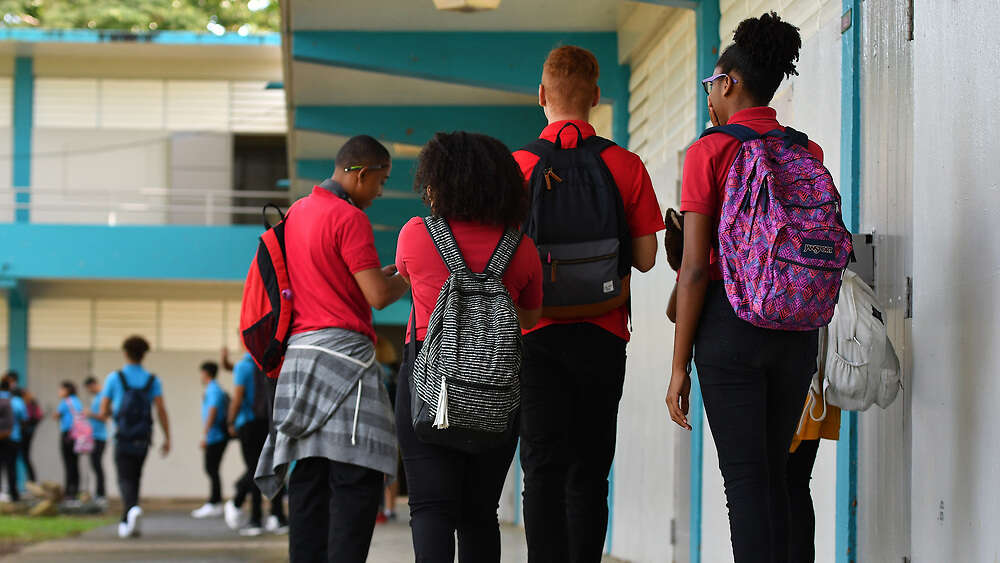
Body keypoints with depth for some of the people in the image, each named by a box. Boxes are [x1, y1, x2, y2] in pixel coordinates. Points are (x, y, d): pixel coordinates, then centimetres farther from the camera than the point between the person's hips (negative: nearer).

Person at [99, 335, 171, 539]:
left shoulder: (114, 378, -2)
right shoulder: (152, 380, 1)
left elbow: (103, 412, 0)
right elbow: (161, 410, -9)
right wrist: (167, 439, -6)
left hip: (123, 438, -2)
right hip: (143, 440, 3)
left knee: (126, 480, -5)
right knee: (134, 479, 18)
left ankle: (132, 508, -34)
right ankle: (126, 522, 22)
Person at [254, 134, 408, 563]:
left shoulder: (296, 213, 17)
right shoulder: (350, 218, -10)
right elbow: (378, 296, -13)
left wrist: (381, 274, 23)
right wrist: (407, 278, 6)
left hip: (300, 350, 9)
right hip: (341, 349, -9)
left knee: (310, 473, 6)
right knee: (358, 477, -10)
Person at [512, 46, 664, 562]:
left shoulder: (515, 166, -4)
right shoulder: (627, 166, -1)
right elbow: (645, 258, 1)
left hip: (536, 331, -1)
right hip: (602, 336, 1)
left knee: (543, 468, -3)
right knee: (589, 472, 10)